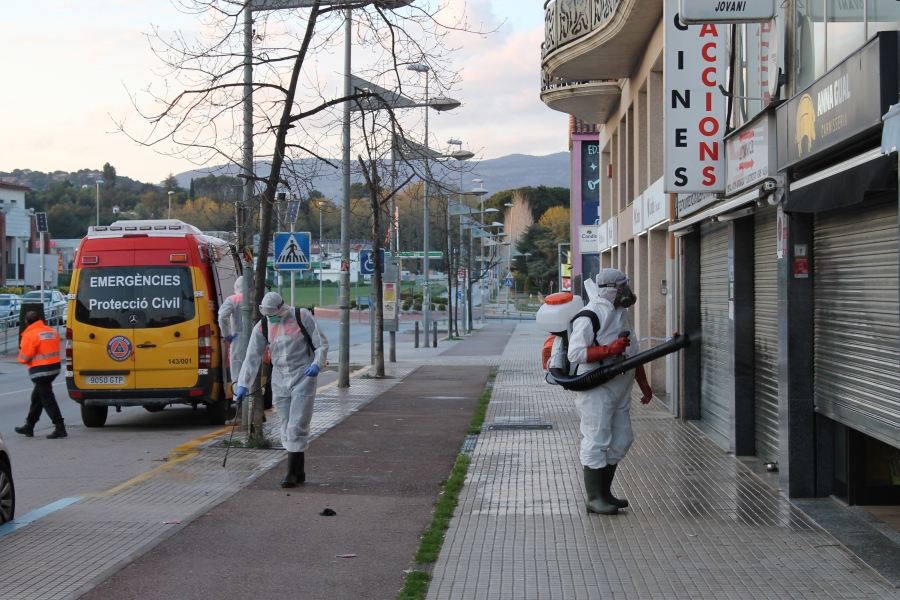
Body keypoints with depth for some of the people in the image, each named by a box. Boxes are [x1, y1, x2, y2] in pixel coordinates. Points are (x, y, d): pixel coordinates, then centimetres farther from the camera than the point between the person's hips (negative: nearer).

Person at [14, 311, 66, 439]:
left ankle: (60, 428, -11)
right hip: (54, 367, 9)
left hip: (40, 370, -9)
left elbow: (24, 357, -14)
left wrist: (21, 357, 7)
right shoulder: (52, 332, 10)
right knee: (37, 397, 19)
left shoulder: (30, 335, -14)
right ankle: (29, 426, 28)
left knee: (47, 399, -6)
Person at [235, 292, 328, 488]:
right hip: (279, 380, 4)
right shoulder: (262, 327, 2)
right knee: (287, 427, 6)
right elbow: (252, 358, 3)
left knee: (297, 427, -10)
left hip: (303, 377, -4)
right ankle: (299, 472, 14)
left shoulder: (302, 317, -7)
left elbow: (322, 344, -3)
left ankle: (292, 473, -9)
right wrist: (243, 384, -4)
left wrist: (317, 364, -20)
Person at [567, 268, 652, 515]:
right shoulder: (589, 317, -14)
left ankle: (604, 492, 22)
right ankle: (594, 499, 1)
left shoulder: (622, 314, 14)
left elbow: (633, 351, 22)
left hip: (620, 391, 9)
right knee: (596, 442, -6)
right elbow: (575, 354, -21)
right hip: (596, 391, -9)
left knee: (621, 440, 11)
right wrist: (610, 349, -26)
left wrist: (644, 384, 22)